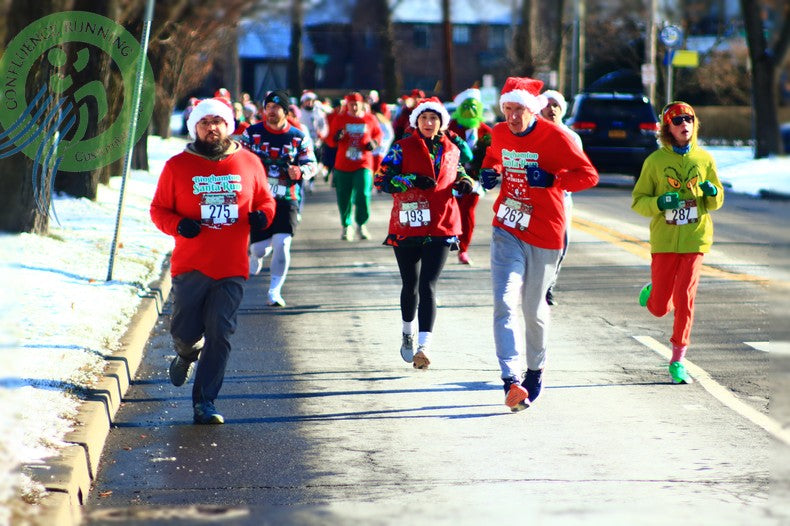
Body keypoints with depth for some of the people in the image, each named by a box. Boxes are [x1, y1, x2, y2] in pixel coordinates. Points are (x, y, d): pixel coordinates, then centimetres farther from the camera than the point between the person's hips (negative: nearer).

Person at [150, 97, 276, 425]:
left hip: (232, 269, 1)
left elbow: (265, 200, 18)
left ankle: (204, 403, 4)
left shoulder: (249, 164, 7)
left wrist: (263, 215, -5)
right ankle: (186, 354, 38)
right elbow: (158, 210, 7)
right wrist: (179, 225, -13)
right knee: (185, 332, 0)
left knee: (220, 336, -4)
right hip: (190, 267, -1)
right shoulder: (178, 166, 3)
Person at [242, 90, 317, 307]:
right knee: (259, 246, -1)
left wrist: (299, 171, -15)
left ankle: (275, 291, -4)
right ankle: (255, 255, 39)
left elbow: (311, 164, 5)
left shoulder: (298, 137, 3)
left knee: (282, 243, -14)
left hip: (287, 198, 0)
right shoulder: (252, 133, 2)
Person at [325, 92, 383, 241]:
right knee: (344, 199, 4)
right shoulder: (339, 119, 2)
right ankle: (347, 226, 26)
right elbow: (330, 140, 6)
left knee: (363, 195, -15)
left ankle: (361, 225, 7)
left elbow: (378, 133, 19)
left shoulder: (370, 119, 2)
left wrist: (374, 142, -3)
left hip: (363, 165, -1)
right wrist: (336, 138, -17)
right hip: (343, 166, 1)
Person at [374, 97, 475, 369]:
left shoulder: (451, 150, 9)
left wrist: (465, 183, 3)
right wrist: (413, 180, -20)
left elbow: (458, 173, 26)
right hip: (406, 227, 0)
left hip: (441, 228, 0)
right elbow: (381, 180, -7)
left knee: (428, 286, -11)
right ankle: (408, 333, 38)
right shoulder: (402, 148, 0)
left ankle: (424, 346, -20)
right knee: (410, 285, 12)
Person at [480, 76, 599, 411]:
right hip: (506, 230, 3)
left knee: (534, 309, 11)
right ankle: (511, 380, -24)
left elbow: (588, 175, -12)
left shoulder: (555, 137, -12)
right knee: (505, 303, -16)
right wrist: (489, 172, 2)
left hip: (544, 234, -2)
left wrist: (551, 179, -27)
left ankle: (536, 369, 37)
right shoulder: (499, 134, 2)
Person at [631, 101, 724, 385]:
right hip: (664, 240, -1)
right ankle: (651, 291, 39)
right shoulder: (655, 161, -1)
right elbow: (638, 201, 0)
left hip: (695, 238, 1)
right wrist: (658, 203, -20)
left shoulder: (704, 159, 5)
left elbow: (716, 202, 13)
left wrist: (712, 192, -11)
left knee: (685, 299, -7)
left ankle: (677, 360, 5)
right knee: (659, 307, 2)